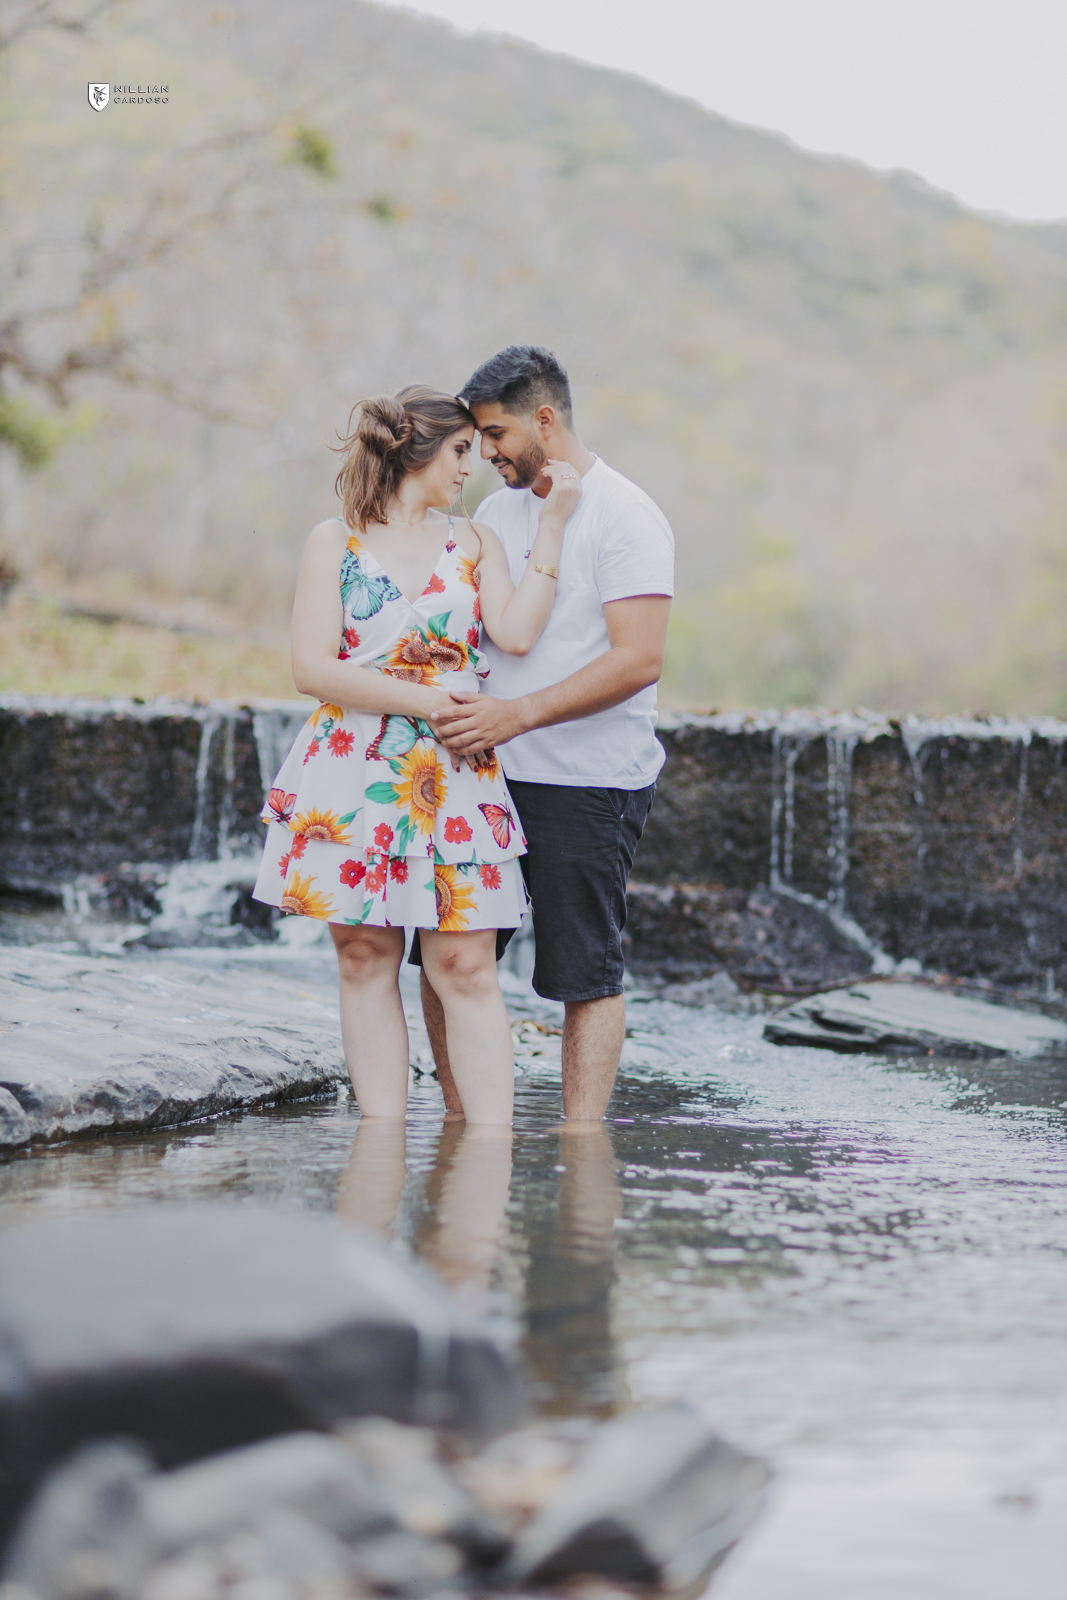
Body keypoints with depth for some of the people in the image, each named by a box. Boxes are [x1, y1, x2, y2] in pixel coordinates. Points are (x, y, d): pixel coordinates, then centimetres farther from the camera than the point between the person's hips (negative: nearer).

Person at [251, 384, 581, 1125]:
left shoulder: (474, 543, 13)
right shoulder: (336, 542, 5)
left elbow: (516, 634, -5)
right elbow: (314, 668, -6)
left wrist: (552, 525, -4)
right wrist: (432, 702, -10)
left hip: (454, 778, 1)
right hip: (352, 775, -1)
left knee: (466, 967, -6)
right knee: (366, 960, 1)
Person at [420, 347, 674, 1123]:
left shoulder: (625, 518, -11)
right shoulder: (497, 512, 13)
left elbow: (639, 659, -20)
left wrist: (518, 714, -27)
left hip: (590, 783, -7)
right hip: (490, 774, 8)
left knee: (586, 973, -1)